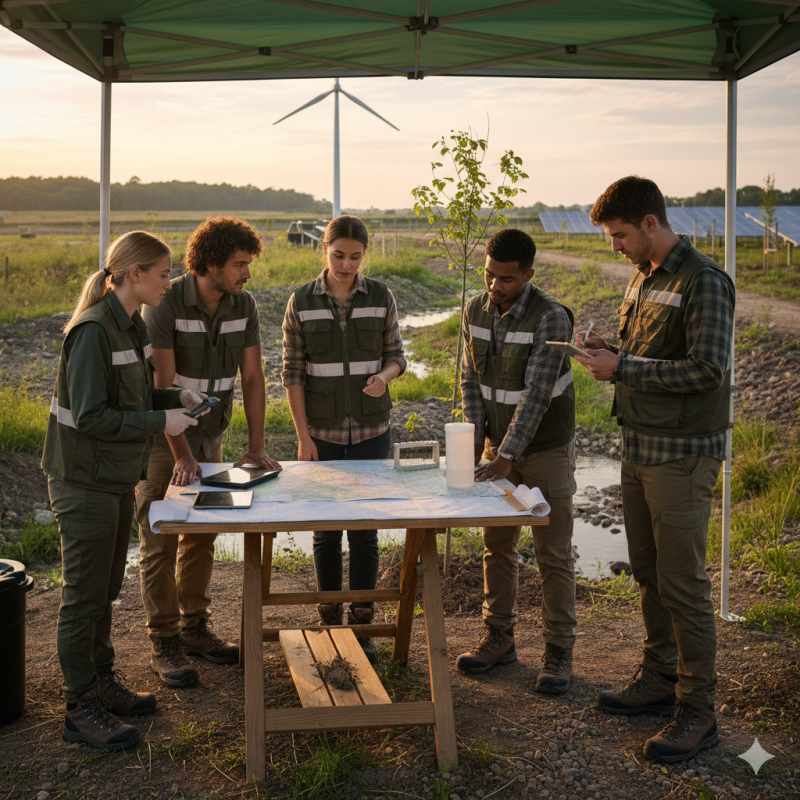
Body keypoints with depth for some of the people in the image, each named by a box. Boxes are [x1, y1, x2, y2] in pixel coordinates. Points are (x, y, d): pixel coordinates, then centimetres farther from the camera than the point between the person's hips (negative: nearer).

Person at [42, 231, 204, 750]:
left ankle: (102, 682, 33)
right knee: (85, 595, 1)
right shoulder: (93, 331, -22)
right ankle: (81, 710, 12)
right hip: (85, 483, -9)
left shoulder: (132, 326, 8)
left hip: (118, 479, 9)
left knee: (105, 590, 19)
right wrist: (160, 422, -21)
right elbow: (91, 416, -25)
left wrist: (174, 398, 3)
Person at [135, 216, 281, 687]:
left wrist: (256, 447, -6)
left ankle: (194, 627, 26)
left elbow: (252, 377, -1)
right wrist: (181, 455, -28)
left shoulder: (244, 305, -4)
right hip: (161, 437, -5)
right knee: (160, 542, -1)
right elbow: (163, 385, -23)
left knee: (201, 537, 13)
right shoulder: (166, 304, -20)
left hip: (210, 436, 6)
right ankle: (165, 644, 8)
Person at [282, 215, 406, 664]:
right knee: (327, 530, 8)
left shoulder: (381, 298, 0)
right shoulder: (302, 302, -3)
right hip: (322, 433, 0)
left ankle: (362, 623, 17)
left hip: (372, 430, 1)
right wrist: (303, 437, -7)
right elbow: (293, 373, -2)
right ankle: (330, 621, 23)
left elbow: (396, 356, 6)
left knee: (365, 530, 4)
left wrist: (384, 377, -18)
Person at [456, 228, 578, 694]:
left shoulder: (551, 318, -21)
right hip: (499, 446, 6)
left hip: (546, 450, -5)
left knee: (554, 554, 1)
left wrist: (506, 457, -28)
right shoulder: (476, 311, -1)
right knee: (498, 545, 12)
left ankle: (559, 652, 11)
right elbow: (472, 380, 6)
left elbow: (536, 394, -25)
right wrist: (475, 441, -4)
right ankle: (499, 638, 24)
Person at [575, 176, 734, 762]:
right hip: (640, 448, 9)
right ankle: (660, 676, 31)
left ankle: (698, 711, 7)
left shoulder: (703, 281, -14)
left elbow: (707, 368, -22)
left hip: (682, 454, -9)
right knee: (649, 573, 17)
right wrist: (613, 351, 2)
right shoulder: (642, 279, 13)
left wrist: (622, 369, -19)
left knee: (683, 583, -4)